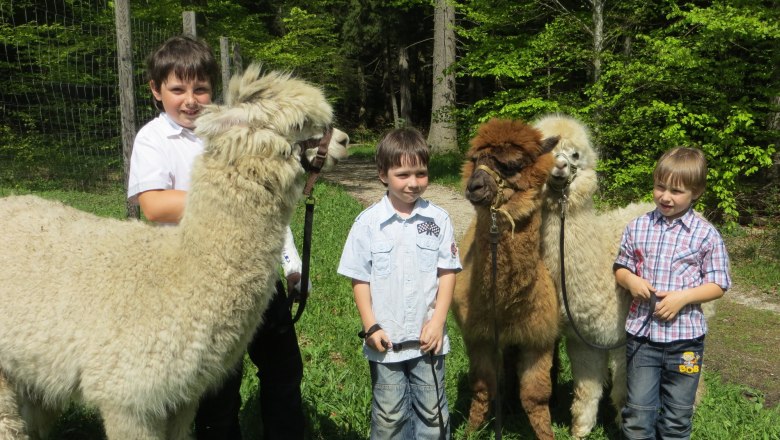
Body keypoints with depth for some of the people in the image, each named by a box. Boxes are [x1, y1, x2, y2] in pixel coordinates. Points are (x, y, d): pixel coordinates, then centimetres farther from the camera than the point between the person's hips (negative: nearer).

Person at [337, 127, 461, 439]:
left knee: (433, 413, 14)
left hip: (427, 338, 1)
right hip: (385, 340, -1)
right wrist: (370, 327, -8)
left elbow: (447, 273, -1)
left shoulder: (438, 219, -3)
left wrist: (438, 322, -8)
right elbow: (360, 279, -3)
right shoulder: (368, 222, -7)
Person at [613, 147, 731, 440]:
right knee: (638, 411, 7)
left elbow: (717, 286, -3)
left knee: (677, 416, 13)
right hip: (641, 333, 2)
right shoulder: (637, 228, 1)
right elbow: (620, 268, 11)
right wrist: (631, 280, -12)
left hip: (684, 337, -1)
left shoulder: (707, 235, -5)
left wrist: (683, 297, -18)